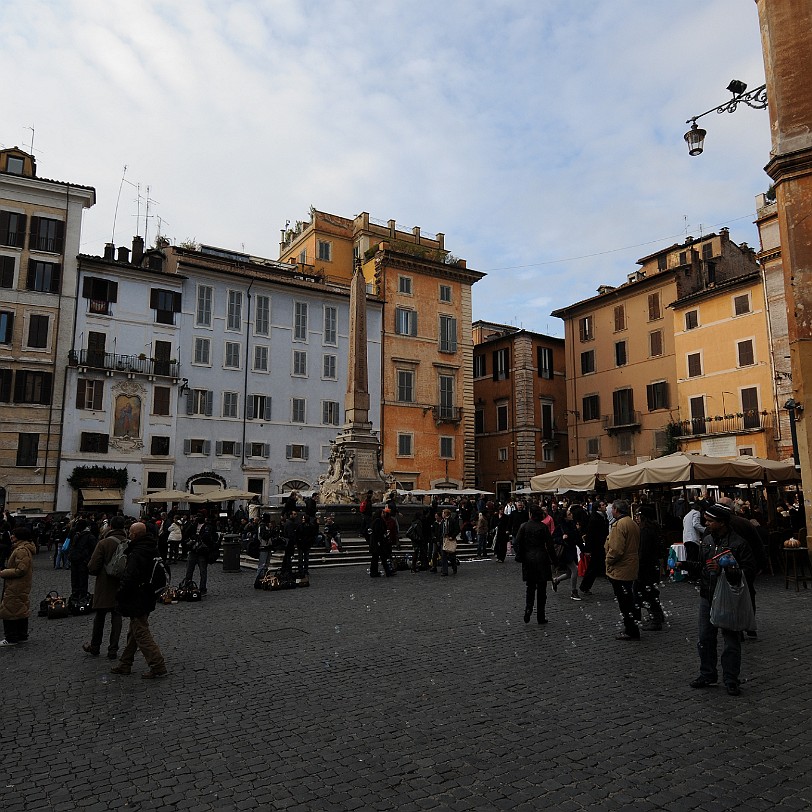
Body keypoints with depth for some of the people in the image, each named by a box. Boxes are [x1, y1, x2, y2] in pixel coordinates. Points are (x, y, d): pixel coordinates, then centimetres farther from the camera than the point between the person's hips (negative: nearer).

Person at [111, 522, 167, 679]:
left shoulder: (136, 554, -23)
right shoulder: (152, 549, 7)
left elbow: (130, 579, -25)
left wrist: (120, 598, -12)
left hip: (137, 600, -10)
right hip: (147, 598, 10)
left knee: (142, 634, -4)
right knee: (133, 633, 21)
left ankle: (158, 667, -3)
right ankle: (125, 664, 33)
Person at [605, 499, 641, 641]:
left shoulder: (619, 524, -20)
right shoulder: (633, 523, 12)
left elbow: (616, 549, -26)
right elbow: (637, 547, 19)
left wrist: (609, 561, -10)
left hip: (620, 570, -10)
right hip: (631, 569, 10)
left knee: (624, 602, -1)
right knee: (629, 599, 18)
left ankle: (631, 631, 6)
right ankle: (631, 628, 27)